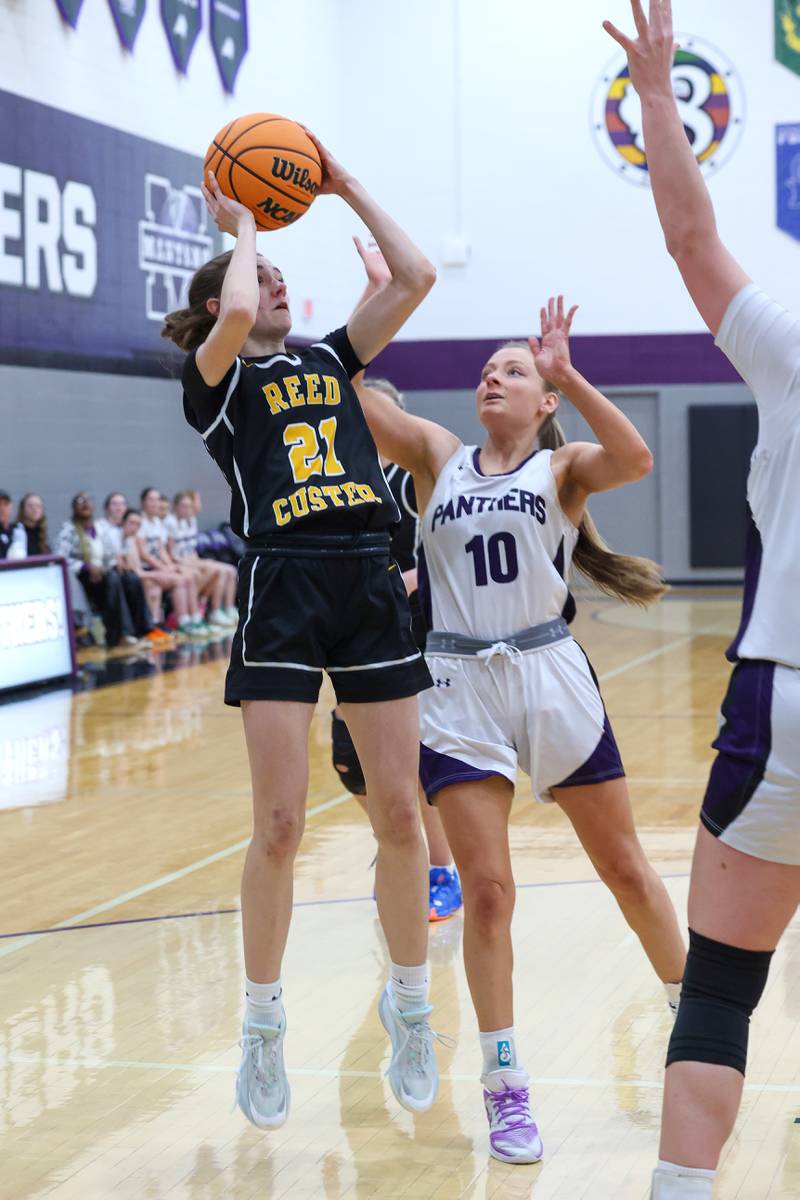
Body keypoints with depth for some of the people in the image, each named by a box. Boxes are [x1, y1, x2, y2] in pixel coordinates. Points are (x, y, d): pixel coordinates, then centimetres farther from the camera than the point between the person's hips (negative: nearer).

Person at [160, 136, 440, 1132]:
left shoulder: (330, 361, 20)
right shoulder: (214, 378, 6)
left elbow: (415, 278, 12)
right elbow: (236, 317, -17)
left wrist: (346, 189, 14)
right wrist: (241, 226, 0)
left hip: (372, 585, 4)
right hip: (281, 591, -4)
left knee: (399, 812, 5)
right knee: (279, 824, -3)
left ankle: (410, 1007, 22)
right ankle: (262, 1029, 13)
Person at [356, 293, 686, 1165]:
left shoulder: (561, 466, 4)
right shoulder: (438, 458, 10)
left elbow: (634, 461, -19)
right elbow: (354, 397, -2)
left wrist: (567, 375, -24)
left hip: (552, 679, -1)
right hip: (459, 691, 1)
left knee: (625, 869, 10)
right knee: (485, 889, -3)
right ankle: (505, 1086, 7)